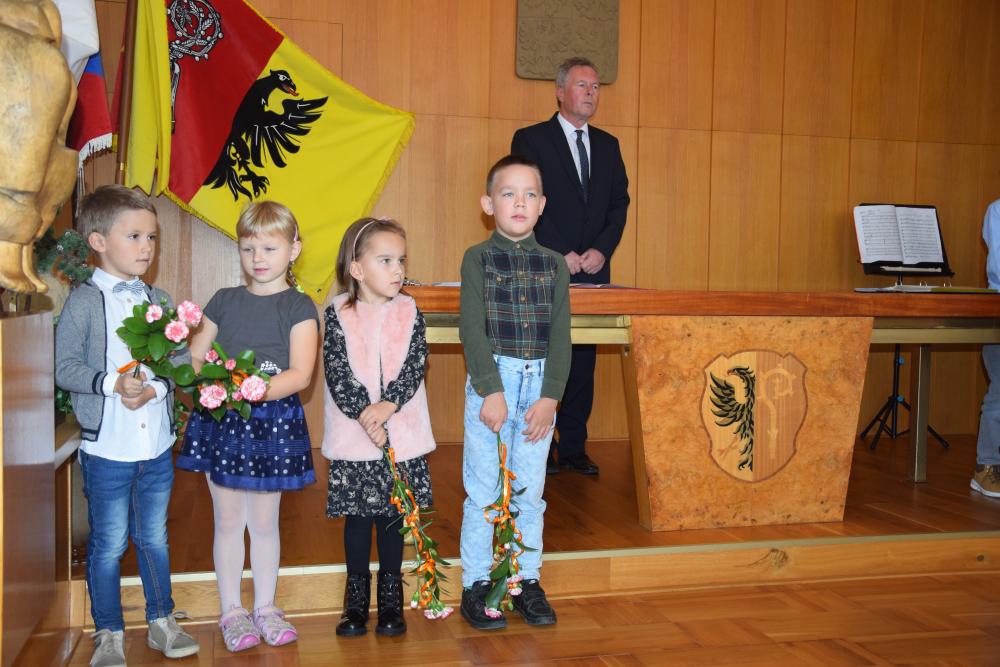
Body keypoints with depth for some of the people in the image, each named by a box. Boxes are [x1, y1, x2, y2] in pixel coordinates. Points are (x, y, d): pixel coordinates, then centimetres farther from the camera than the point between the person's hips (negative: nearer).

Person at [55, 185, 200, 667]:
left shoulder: (158, 300, 7)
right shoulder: (84, 301, -5)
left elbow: (180, 360, 3)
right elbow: (65, 367, -10)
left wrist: (154, 388, -14)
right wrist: (113, 383, -23)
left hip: (157, 443, 4)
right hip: (107, 445, -4)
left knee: (155, 538, 15)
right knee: (108, 544, 7)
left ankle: (161, 622, 30)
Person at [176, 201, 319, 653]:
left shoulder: (299, 307, -2)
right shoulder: (224, 301, 9)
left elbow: (300, 375, -12)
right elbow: (194, 356, 9)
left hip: (272, 419, -2)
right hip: (220, 421, 3)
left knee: (264, 521, 9)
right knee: (228, 520, 9)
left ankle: (265, 607, 25)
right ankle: (231, 611, 22)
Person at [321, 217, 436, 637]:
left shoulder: (409, 312, 2)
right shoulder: (338, 314, -4)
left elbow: (415, 366, -5)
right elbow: (337, 372, -10)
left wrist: (387, 406, -19)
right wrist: (364, 415, -19)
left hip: (401, 434, 2)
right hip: (352, 434, -1)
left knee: (393, 515, 10)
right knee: (357, 516, 8)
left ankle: (391, 597, 24)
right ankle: (356, 598, 22)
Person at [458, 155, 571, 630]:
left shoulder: (553, 264, 8)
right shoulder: (478, 259, -1)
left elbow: (559, 335, 3)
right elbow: (472, 330, -8)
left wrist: (550, 397, -6)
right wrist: (492, 391, -15)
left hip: (539, 383, 3)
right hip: (490, 380, -3)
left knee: (530, 489, 10)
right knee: (483, 489, 4)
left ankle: (527, 582, 23)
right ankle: (476, 586, 16)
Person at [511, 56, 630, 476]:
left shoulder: (608, 145, 16)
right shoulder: (530, 140, 0)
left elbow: (619, 203, 12)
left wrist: (602, 250, -4)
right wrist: (559, 255, -13)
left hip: (593, 270, 5)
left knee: (584, 359, 5)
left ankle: (574, 447, 13)